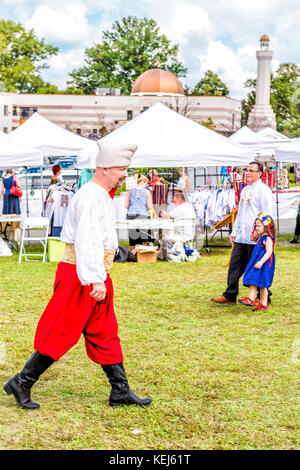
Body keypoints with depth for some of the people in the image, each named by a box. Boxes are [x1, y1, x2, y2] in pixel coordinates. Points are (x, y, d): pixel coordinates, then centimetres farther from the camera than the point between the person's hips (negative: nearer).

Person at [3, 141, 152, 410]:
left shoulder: (101, 196, 16)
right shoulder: (91, 196, -17)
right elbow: (87, 240, -28)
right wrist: (96, 280, -34)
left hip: (95, 277, 10)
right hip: (81, 277, -10)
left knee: (106, 335, 11)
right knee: (62, 335, -3)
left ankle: (120, 392, 17)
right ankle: (21, 383, 9)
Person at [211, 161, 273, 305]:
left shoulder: (263, 190, -7)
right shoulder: (245, 190, 18)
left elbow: (266, 213, -12)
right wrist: (234, 232, 19)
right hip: (241, 237, 8)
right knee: (235, 265, 6)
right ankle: (230, 296, 11)